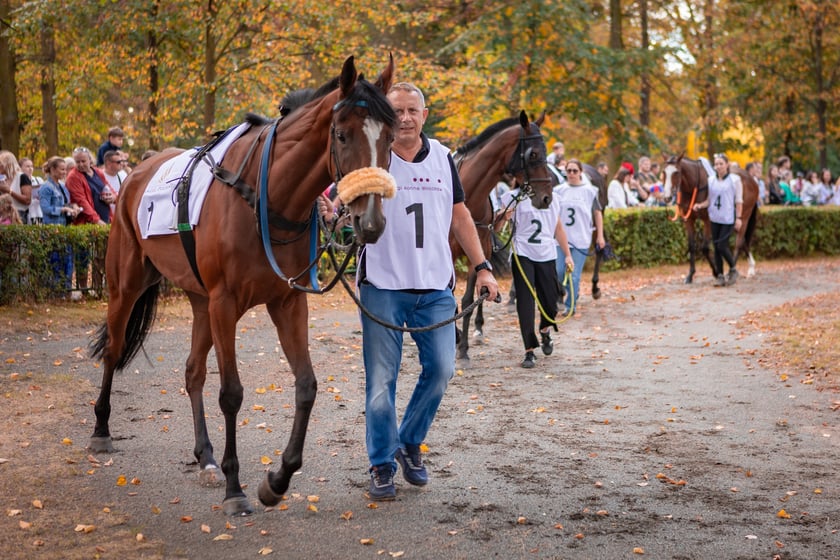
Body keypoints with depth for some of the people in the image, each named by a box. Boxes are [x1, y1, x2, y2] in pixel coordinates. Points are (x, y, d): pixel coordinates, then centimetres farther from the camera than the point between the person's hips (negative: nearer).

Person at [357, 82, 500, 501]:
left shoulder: (442, 157, 9)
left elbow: (459, 214, 15)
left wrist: (482, 267, 10)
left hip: (435, 285, 4)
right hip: (383, 286, -3)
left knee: (441, 369, 1)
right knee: (381, 380, 0)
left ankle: (410, 443, 24)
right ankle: (382, 465, 13)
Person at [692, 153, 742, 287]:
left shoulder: (734, 179, -4)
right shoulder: (711, 180, 7)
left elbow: (739, 201, -4)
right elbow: (709, 200, 12)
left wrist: (738, 218, -10)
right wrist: (700, 205, -8)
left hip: (728, 219, -5)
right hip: (715, 218, 5)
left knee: (722, 246, -12)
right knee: (716, 248, 5)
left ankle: (733, 270, 12)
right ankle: (719, 276, 13)